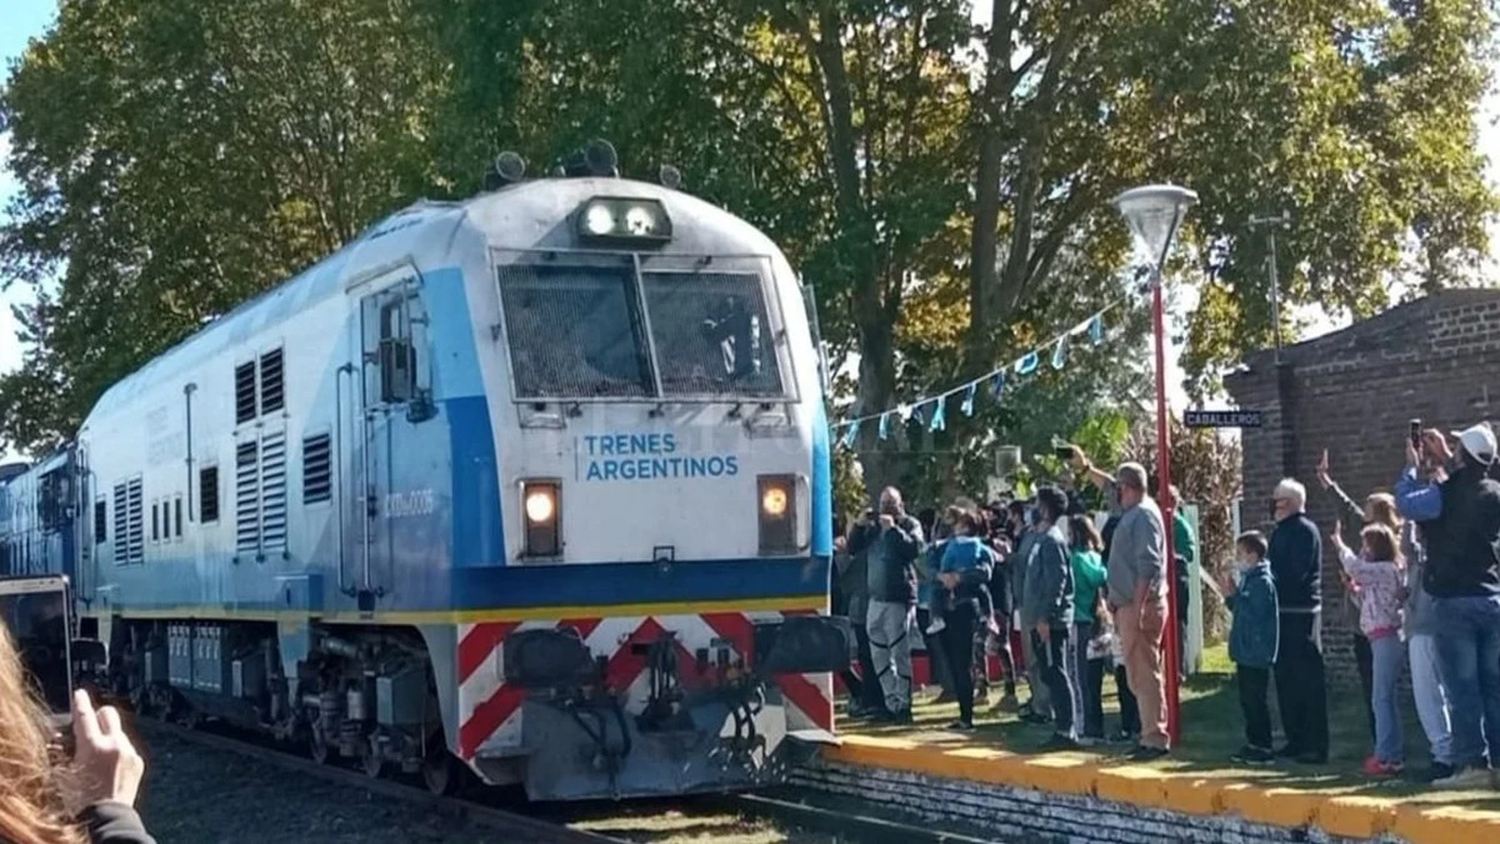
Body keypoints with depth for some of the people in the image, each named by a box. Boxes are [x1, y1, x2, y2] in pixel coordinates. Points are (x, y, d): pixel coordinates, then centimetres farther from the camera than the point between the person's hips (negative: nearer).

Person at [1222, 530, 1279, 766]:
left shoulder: (1263, 581, -15)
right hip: (1245, 652, 10)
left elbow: (1254, 613, -23)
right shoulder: (1248, 579, 14)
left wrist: (1234, 595, -18)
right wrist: (1230, 596, 7)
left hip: (1257, 655, -10)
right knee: (1247, 700, 14)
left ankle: (1263, 748, 0)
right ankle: (1254, 744, 21)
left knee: (1256, 701, -6)